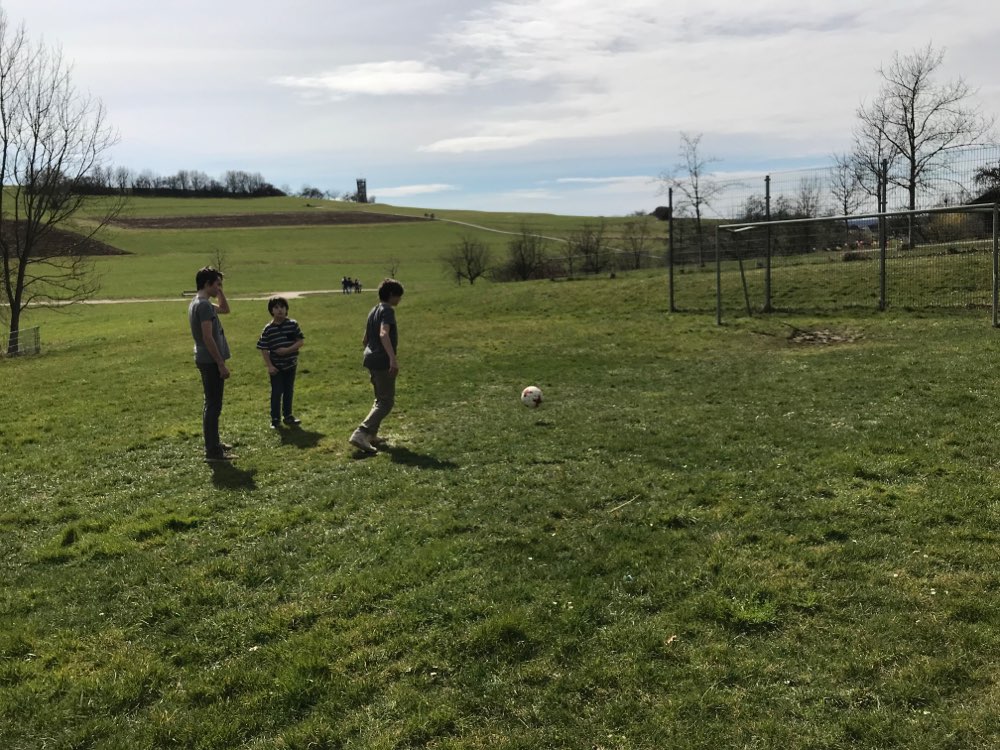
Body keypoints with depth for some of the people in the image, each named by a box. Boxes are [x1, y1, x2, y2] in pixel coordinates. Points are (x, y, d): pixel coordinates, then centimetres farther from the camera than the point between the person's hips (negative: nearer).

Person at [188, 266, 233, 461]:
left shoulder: (199, 303, 13)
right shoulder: (203, 305, -18)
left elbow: (225, 309, 28)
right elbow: (208, 338, -23)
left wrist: (220, 292, 13)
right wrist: (221, 363, -20)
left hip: (208, 360, 10)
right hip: (211, 361, -10)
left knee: (212, 404, 18)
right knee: (213, 406, -6)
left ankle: (213, 443, 28)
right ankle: (213, 451, -2)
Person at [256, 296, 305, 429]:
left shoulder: (293, 324, -5)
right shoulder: (268, 329, -9)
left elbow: (301, 341, -6)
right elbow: (263, 349, -6)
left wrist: (288, 350, -19)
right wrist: (269, 366, -12)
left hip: (291, 365, 2)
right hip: (276, 367, -2)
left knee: (289, 392, 14)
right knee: (276, 393, 3)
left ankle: (288, 416, 27)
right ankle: (275, 419, 12)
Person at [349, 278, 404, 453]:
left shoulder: (374, 311, 17)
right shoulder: (387, 310, -11)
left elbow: (365, 340, 23)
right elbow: (384, 334, -28)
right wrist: (393, 358, -37)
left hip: (371, 359, 9)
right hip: (383, 361, -9)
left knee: (380, 399, 21)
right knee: (387, 402, -6)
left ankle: (371, 435, 21)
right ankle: (360, 434, -17)